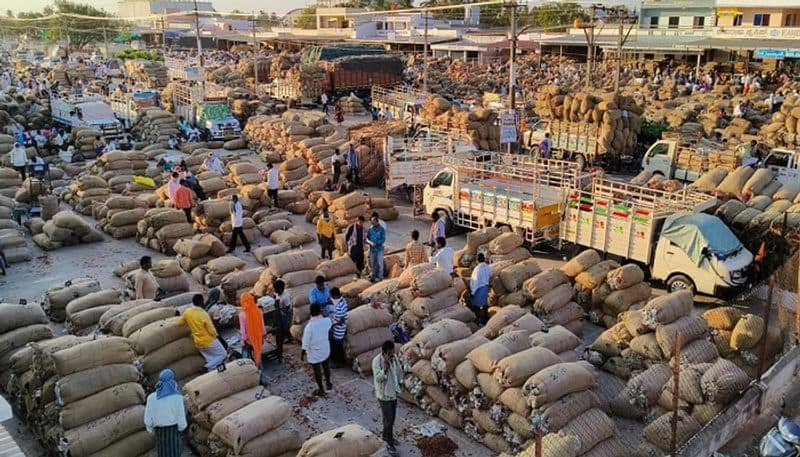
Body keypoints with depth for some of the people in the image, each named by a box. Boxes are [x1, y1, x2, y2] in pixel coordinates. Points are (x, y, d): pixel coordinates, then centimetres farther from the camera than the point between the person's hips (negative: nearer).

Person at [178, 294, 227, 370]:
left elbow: (179, 322, 12)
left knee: (210, 360, 17)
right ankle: (209, 367, -10)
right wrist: (216, 335, 3)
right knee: (223, 354, 8)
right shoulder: (204, 314, -22)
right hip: (209, 341, -6)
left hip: (198, 343, 6)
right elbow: (211, 330, -18)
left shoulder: (187, 312, -6)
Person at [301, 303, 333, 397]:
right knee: (325, 365, 28)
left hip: (314, 353, -4)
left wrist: (302, 354, -6)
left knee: (317, 370, 17)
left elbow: (306, 343, -22)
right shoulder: (327, 321, -19)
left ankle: (321, 390, 34)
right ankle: (328, 383, 47)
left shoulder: (309, 326, -32)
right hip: (325, 349, 4)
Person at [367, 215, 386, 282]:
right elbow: (367, 238, 2)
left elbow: (383, 239, -7)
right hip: (372, 249, 3)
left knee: (379, 263, 2)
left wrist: (377, 243, -19)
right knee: (372, 263, 8)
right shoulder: (370, 229, 4)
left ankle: (380, 276, 11)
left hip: (379, 249, -3)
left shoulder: (381, 229, -4)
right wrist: (371, 243, -17)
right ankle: (372, 276, 19)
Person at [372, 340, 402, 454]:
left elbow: (399, 375, 8)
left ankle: (387, 436, 39)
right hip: (384, 394, -6)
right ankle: (389, 443, 14)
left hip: (393, 392, 6)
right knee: (388, 419, 0)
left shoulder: (394, 358, -3)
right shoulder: (377, 361, -22)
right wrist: (385, 367, -37)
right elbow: (378, 378, -25)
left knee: (392, 417, 20)